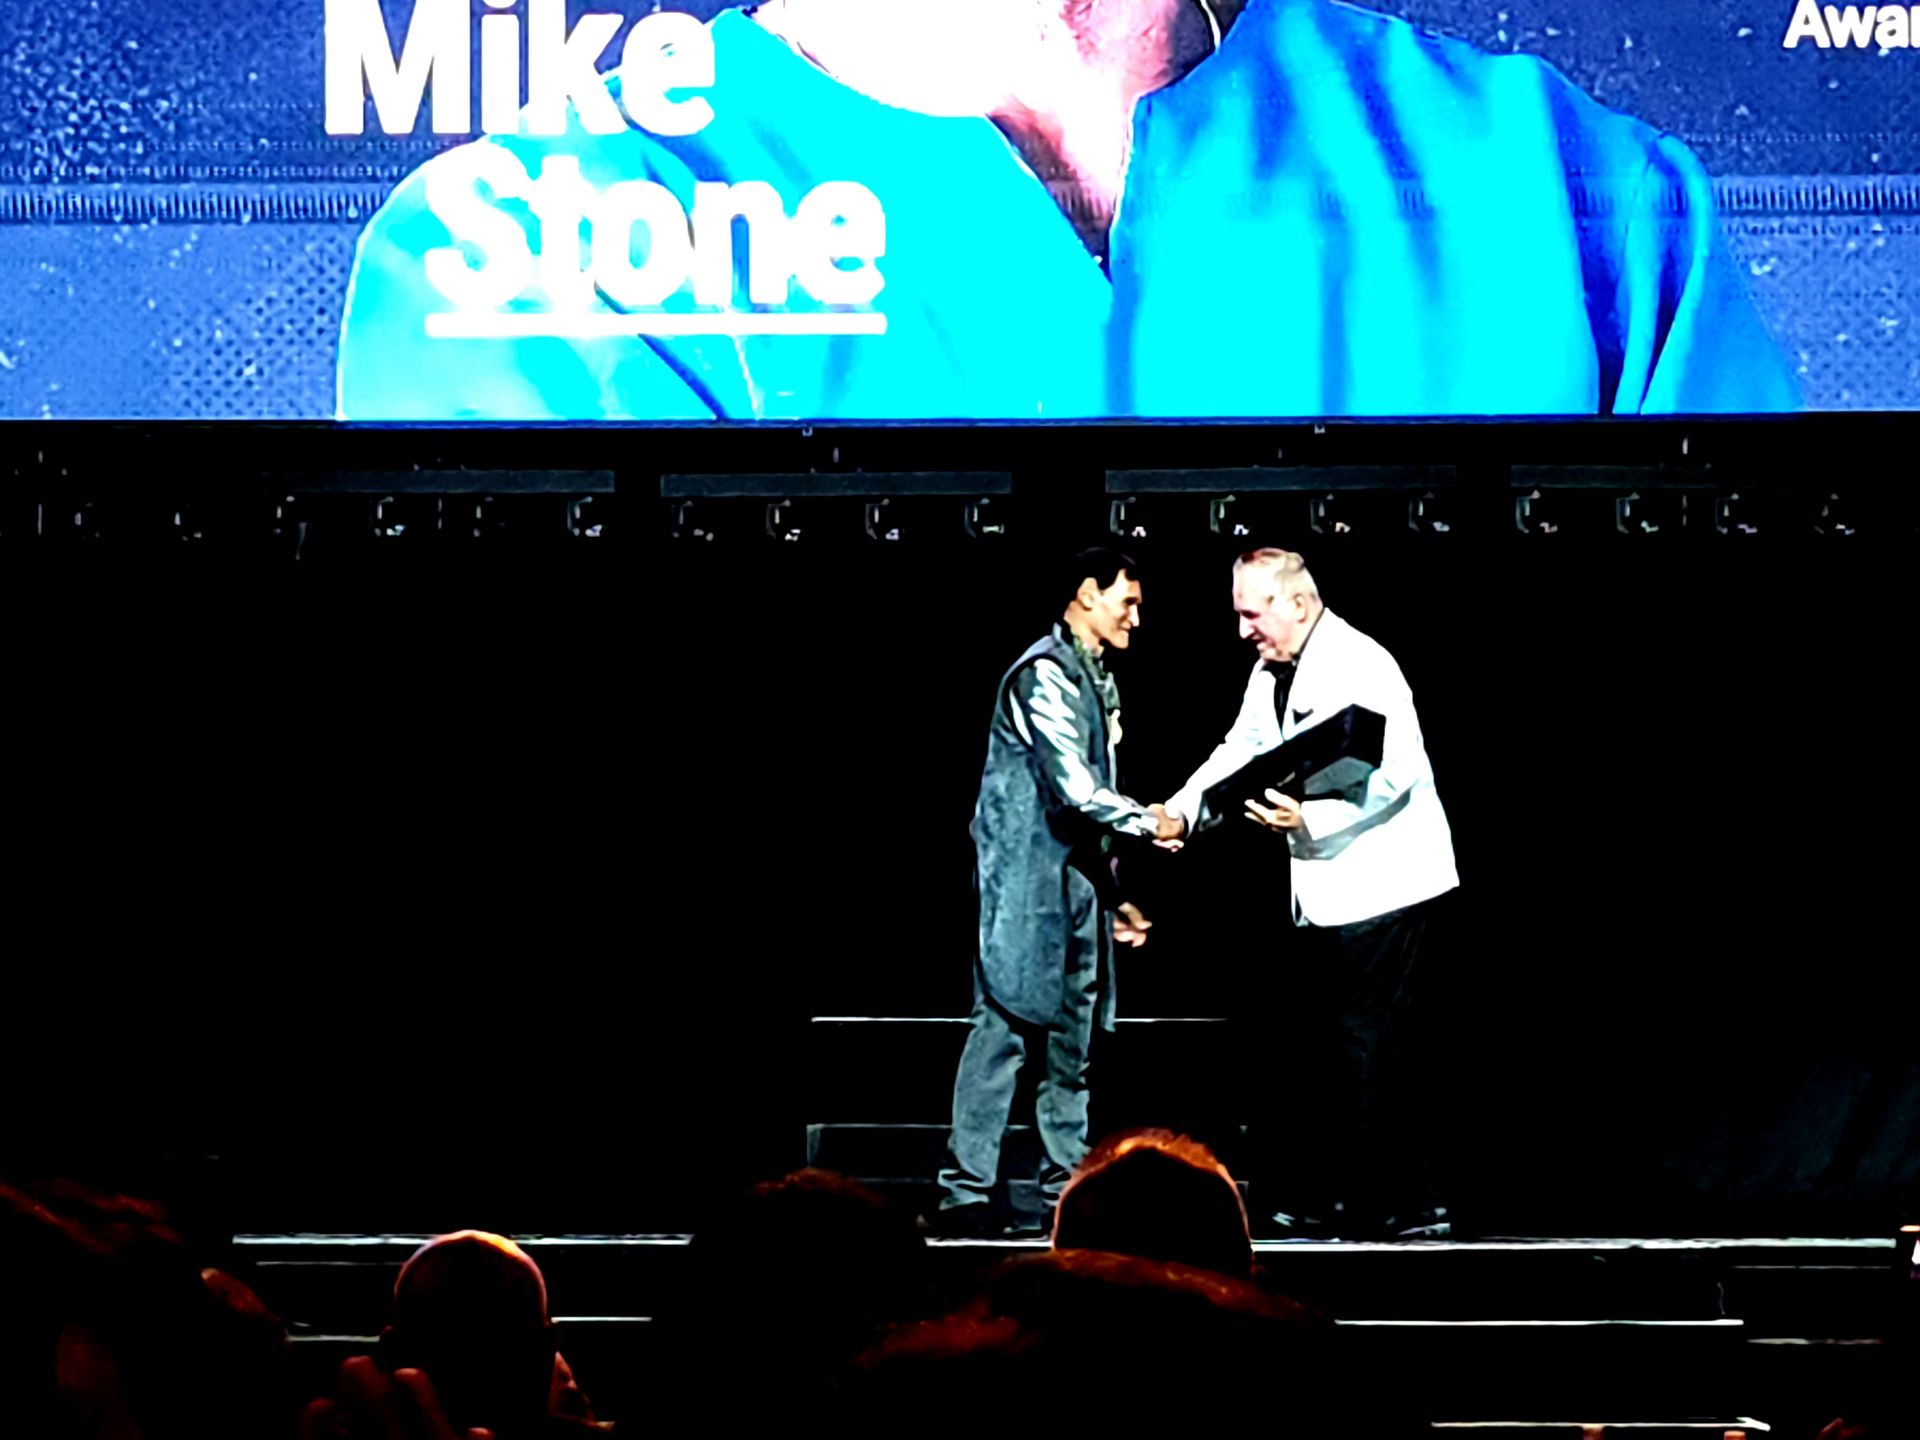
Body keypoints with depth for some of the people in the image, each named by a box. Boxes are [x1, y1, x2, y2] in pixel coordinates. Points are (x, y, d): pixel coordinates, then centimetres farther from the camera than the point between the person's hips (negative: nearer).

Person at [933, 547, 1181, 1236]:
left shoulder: (1098, 682, 18)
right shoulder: (1043, 675, -11)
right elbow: (1073, 787, -19)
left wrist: (1113, 895, 19)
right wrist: (1147, 822, -8)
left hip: (1077, 881, 9)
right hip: (1028, 881, -9)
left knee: (1073, 1040, 9)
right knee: (1005, 1028, -10)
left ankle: (1066, 1185, 13)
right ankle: (966, 1193, -10)